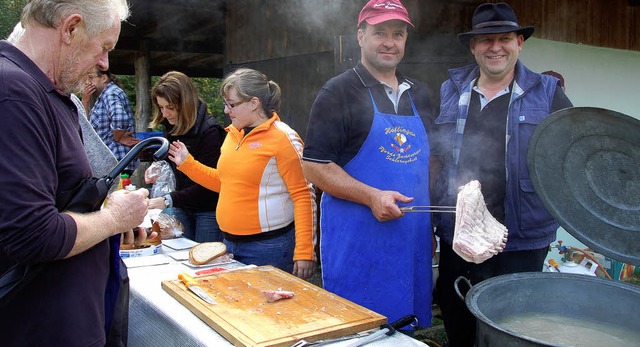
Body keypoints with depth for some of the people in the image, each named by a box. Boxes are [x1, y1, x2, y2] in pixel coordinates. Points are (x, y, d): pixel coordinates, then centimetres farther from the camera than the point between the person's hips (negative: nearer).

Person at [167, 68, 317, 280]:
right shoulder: (234, 133, 10)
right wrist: (187, 163, 15)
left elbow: (303, 195, -16)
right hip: (230, 243, 8)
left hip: (268, 248, -7)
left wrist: (304, 252, -21)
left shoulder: (282, 138, -13)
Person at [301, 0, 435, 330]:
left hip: (413, 238, 6)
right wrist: (372, 197, -20)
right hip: (358, 238, -6)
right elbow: (313, 166, -11)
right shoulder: (339, 92, -6)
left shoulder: (419, 95, 13)